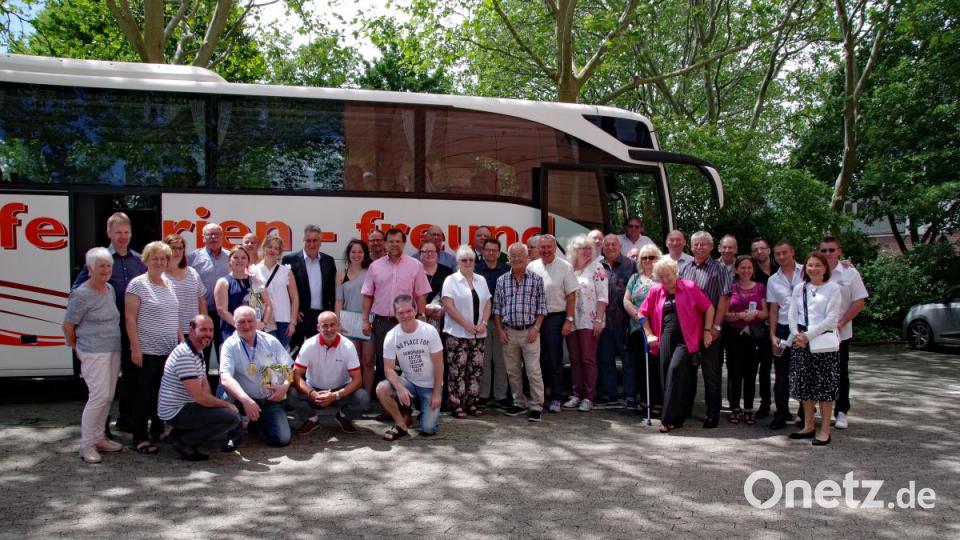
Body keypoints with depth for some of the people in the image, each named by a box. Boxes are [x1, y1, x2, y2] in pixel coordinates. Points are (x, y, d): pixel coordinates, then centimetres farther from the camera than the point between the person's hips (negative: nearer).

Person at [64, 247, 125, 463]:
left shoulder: (110, 289, 10)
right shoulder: (81, 295, -12)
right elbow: (68, 326, -6)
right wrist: (78, 349, 4)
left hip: (113, 350, 7)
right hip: (94, 353, -7)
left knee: (108, 396, 10)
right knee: (99, 395, -11)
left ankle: (99, 437, 22)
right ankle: (87, 444, -2)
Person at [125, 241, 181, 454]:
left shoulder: (169, 284, 13)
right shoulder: (137, 284, -7)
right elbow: (130, 318, -11)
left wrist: (182, 342, 15)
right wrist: (136, 348, -16)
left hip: (169, 351, 6)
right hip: (148, 351, -6)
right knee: (145, 394, -2)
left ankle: (158, 431, 25)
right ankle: (139, 438, 6)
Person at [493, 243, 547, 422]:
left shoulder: (536, 279, 1)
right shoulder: (501, 281, 7)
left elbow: (542, 307, 1)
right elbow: (497, 308, 10)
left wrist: (536, 328, -8)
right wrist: (500, 330, 2)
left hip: (529, 332, -3)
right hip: (509, 332, 3)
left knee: (534, 371, -5)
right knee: (513, 372, 10)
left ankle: (536, 407, 2)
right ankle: (519, 403, 22)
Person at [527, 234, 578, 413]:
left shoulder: (565, 267, -2)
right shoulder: (532, 267, 7)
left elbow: (571, 295, -2)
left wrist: (569, 320, -7)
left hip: (555, 317, -3)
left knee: (554, 359, 1)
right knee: (538, 358, 10)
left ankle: (556, 398, 9)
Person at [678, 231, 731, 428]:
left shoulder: (718, 269, -2)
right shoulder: (684, 268, 10)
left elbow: (723, 299, -7)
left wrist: (715, 326, -13)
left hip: (709, 329, -4)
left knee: (711, 373, 2)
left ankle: (713, 413, 11)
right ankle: (685, 410, 23)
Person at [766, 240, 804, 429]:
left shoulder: (806, 272, 1)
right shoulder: (773, 281, 9)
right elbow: (773, 310, 9)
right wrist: (772, 335, 1)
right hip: (784, 330, 2)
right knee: (781, 375, 4)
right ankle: (781, 414, 13)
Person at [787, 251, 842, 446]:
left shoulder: (833, 288, -3)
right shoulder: (799, 288, 11)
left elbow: (832, 318, -10)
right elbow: (792, 314, 8)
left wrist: (808, 335, -15)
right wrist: (797, 335, -9)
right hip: (801, 340, 5)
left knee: (824, 385, -3)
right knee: (803, 384, 9)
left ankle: (825, 429, 5)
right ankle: (808, 426, 20)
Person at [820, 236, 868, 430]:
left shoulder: (850, 273, -3)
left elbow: (859, 302, -3)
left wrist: (841, 323, -11)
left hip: (840, 333, -1)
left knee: (841, 373, 9)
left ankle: (841, 412, 18)